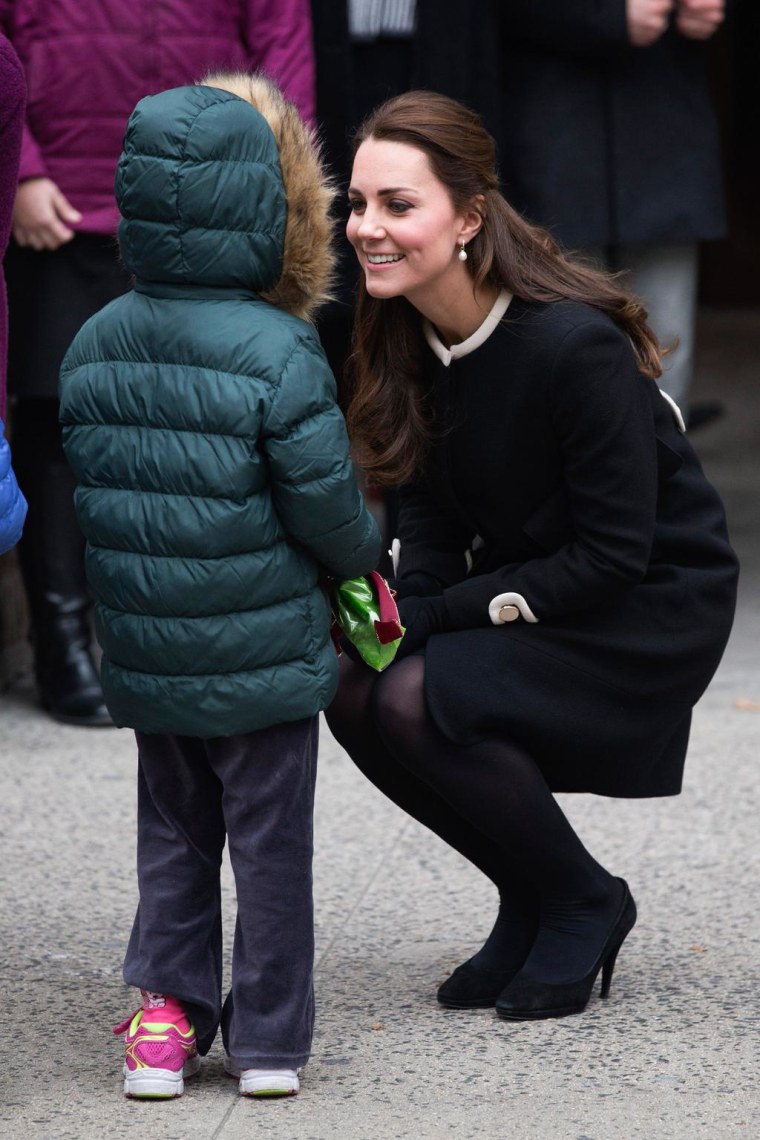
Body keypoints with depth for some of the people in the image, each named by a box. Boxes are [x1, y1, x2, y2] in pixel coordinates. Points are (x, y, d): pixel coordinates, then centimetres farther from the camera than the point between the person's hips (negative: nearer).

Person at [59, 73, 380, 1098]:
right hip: (265, 657, -4)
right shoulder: (276, 351, -18)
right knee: (271, 848, 8)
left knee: (173, 836, 18)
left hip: (146, 659, 5)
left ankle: (168, 1012, 16)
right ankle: (269, 1042, 15)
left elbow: (87, 485, 7)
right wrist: (364, 551, 6)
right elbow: (325, 504, -15)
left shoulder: (93, 346, -1)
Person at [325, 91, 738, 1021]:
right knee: (353, 690, -15)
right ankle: (531, 905, 6)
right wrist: (388, 614, -16)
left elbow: (614, 555, -23)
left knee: (420, 700, -26)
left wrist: (433, 616, -23)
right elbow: (433, 520, 5)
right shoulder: (411, 335, -4)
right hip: (525, 595, 7)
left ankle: (585, 906, -1)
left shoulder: (575, 346, -27)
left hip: (652, 616, -7)